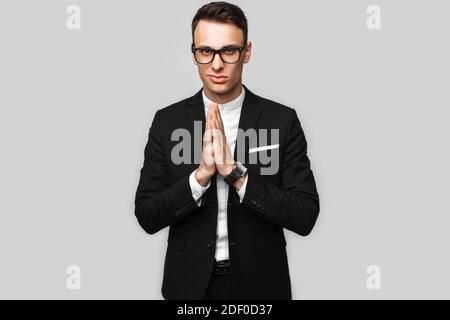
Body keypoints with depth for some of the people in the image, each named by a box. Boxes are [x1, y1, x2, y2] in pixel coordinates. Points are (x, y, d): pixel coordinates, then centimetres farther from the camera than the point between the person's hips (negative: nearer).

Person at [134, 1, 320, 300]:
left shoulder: (282, 120, -8)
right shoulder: (167, 121, -5)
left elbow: (305, 217, -13)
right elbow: (147, 216, -7)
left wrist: (236, 173, -24)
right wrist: (200, 174, -22)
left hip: (260, 284, -1)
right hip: (190, 284, 1)